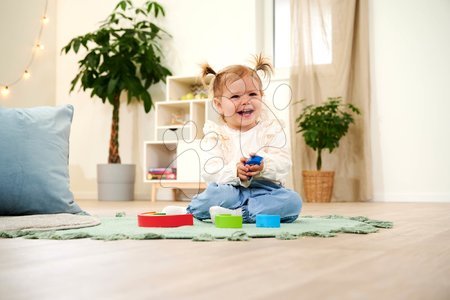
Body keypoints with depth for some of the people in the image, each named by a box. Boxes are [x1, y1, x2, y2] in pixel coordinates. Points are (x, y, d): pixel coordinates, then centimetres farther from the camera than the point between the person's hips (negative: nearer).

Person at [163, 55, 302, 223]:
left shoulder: (271, 129, 8)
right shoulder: (215, 133, 5)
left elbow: (283, 163, -5)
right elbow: (210, 172, -8)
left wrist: (263, 166, -28)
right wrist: (235, 171, -29)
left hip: (265, 189, 3)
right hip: (231, 189, -3)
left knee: (293, 201, -28)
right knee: (216, 192, -36)